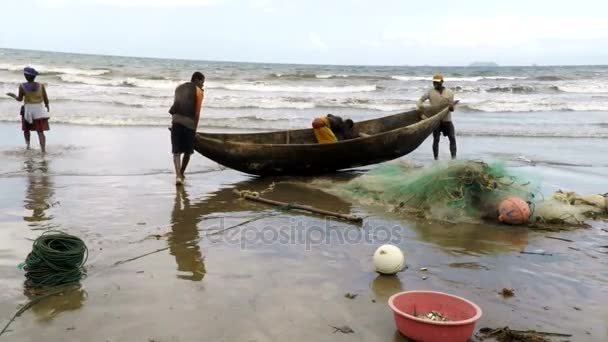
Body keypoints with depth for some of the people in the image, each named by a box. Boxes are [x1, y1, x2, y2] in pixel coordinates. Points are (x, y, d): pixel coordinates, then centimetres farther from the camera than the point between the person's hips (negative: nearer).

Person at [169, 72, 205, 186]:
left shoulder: (179, 88, 20)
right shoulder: (199, 91, 5)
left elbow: (176, 104, 19)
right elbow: (197, 112, -1)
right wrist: (195, 127, 4)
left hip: (176, 120, 3)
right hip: (189, 122, -3)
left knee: (176, 151, 2)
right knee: (188, 150, 16)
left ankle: (178, 175, -13)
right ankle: (182, 173, 29)